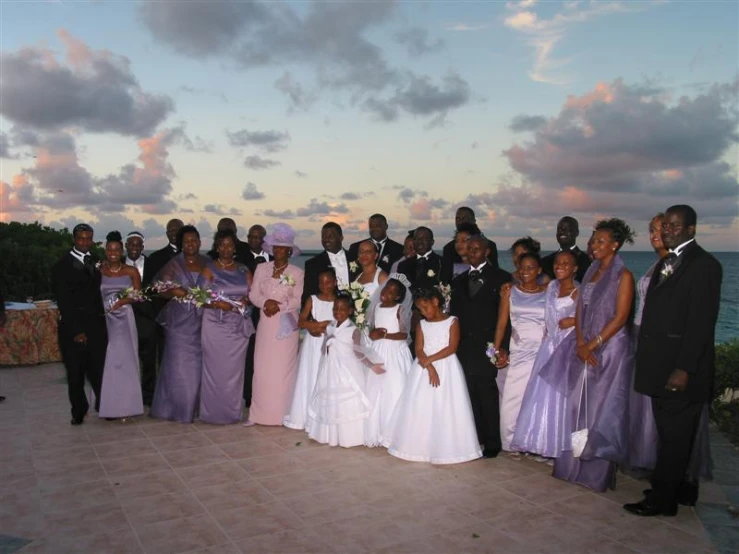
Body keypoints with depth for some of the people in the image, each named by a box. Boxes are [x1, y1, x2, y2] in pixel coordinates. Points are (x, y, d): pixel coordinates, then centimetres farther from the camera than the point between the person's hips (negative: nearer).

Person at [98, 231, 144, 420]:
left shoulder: (131, 271, 3)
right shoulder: (98, 271, 2)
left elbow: (137, 296, 3)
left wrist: (122, 301, -12)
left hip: (125, 319, 0)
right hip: (105, 320, 0)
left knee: (126, 359, 2)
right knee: (108, 360, 1)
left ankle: (127, 404, 12)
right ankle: (110, 406, 9)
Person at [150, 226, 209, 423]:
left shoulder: (207, 263, 9)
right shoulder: (173, 264, 0)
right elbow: (162, 290, -4)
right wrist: (173, 292, -23)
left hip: (201, 321, 3)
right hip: (180, 321, -3)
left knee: (198, 364, 6)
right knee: (179, 364, -3)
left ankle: (194, 405, 18)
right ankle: (176, 407, 9)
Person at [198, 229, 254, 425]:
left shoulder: (244, 271, 10)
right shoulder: (209, 270, 1)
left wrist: (245, 301, -11)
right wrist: (219, 304, -19)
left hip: (239, 326, 3)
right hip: (216, 326, -2)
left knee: (235, 369, 5)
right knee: (216, 369, -1)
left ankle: (233, 411, 17)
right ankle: (214, 412, 11)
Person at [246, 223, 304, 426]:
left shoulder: (297, 273, 0)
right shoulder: (261, 268, 7)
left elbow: (297, 300, -5)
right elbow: (253, 295, 4)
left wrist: (279, 305, -18)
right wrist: (266, 302, -15)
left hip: (286, 325, -2)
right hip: (266, 324, 2)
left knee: (283, 368, 0)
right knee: (262, 367, 2)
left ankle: (283, 413, 8)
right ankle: (258, 413, 9)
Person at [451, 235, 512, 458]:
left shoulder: (501, 278, 1)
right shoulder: (459, 281, 17)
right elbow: (455, 313, 14)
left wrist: (502, 346, -12)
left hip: (486, 346, -4)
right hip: (464, 346, 4)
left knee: (487, 394, -1)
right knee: (470, 393, 7)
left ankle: (492, 442, 9)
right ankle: (475, 437, 17)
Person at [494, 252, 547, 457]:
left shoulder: (548, 293, 3)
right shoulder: (510, 291, 4)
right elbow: (502, 323, 2)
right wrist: (497, 349, -5)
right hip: (518, 352, 1)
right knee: (512, 398, -1)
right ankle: (512, 443, 12)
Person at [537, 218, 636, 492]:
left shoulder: (623, 276, -9)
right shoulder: (591, 272, 11)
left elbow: (620, 317, -14)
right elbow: (580, 310, 8)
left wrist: (592, 345, -15)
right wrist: (580, 344, -5)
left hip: (610, 351, -6)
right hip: (585, 350, 7)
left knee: (602, 410, 1)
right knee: (578, 406, 10)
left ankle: (599, 472, 14)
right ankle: (574, 465, 22)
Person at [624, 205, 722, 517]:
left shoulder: (704, 265, -11)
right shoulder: (666, 263, 16)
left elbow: (702, 321, -17)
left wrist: (684, 369, -20)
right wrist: (646, 360, 11)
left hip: (679, 368, -8)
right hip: (660, 366, 8)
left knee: (675, 436, 2)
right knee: (670, 434, 16)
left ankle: (662, 500, 12)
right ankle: (680, 488, 28)